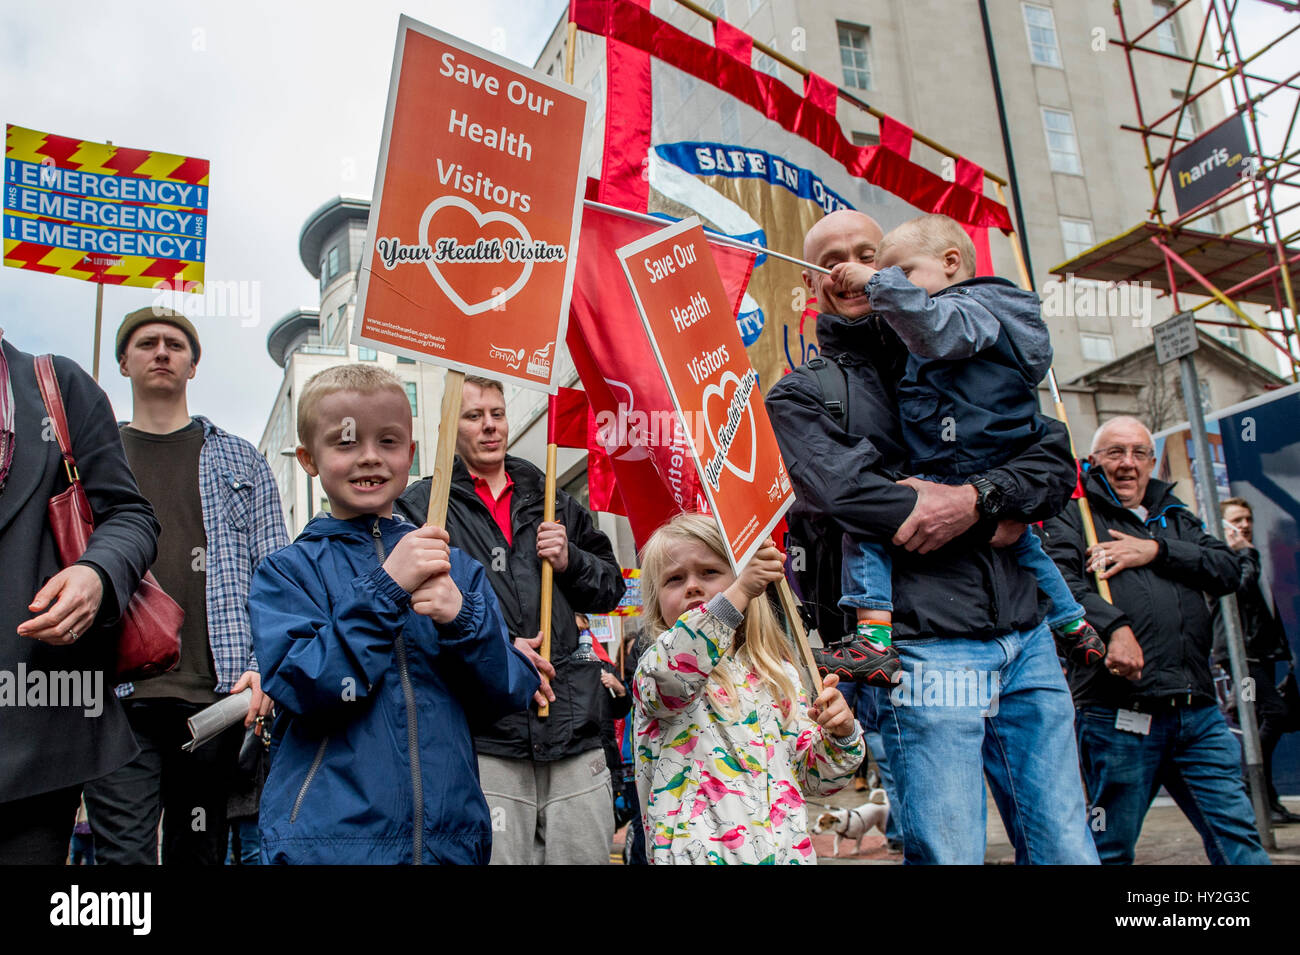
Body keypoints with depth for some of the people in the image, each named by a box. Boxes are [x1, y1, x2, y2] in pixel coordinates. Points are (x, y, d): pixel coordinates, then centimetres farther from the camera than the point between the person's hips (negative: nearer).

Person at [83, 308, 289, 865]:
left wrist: (265, 666, -7)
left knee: (200, 852, 10)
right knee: (124, 852, -8)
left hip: (216, 695, 1)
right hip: (117, 694, 0)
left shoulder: (241, 462, 15)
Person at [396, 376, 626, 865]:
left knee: (587, 851, 8)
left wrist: (570, 561, 2)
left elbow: (610, 587, 23)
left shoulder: (553, 504, 20)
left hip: (574, 730, 4)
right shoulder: (422, 505, 6)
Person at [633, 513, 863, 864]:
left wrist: (842, 733, -4)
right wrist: (739, 593, -33)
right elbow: (669, 669, -26)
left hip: (788, 849, 3)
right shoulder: (653, 669, -1)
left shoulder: (779, 674, 11)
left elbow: (817, 778, 15)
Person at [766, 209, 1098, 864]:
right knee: (949, 854, -4)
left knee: (1068, 849, 9)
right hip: (923, 645, -4)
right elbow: (849, 494, -12)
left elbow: (1056, 459, 8)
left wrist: (977, 499, -13)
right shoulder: (801, 395, 7)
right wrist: (998, 517, -10)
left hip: (1025, 639, 5)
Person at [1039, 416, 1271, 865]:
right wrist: (1113, 626, -27)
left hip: (1198, 713, 5)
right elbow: (1059, 579, -13)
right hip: (1118, 713, -5)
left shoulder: (1174, 516, 23)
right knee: (1111, 850, 5)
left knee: (1238, 837, 7)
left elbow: (1228, 570, 8)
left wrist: (1156, 551, -6)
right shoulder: (1073, 513, 6)